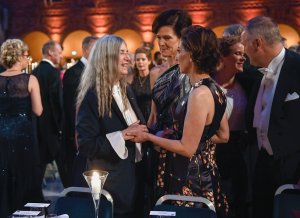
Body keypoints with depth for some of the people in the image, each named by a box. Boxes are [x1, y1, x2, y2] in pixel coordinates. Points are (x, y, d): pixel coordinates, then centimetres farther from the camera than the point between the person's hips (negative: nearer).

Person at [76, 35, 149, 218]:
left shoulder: (126, 91, 9)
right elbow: (86, 146, -20)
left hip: (133, 175, 7)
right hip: (108, 180, -7)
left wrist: (141, 133, -3)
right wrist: (122, 135, -22)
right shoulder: (92, 96, -15)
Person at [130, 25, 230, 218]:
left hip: (193, 180, -9)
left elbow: (187, 149, -20)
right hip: (208, 172, 9)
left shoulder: (200, 94, -22)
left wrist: (149, 137, -11)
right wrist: (184, 132, 12)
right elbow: (223, 136, 14)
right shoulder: (214, 88, 5)